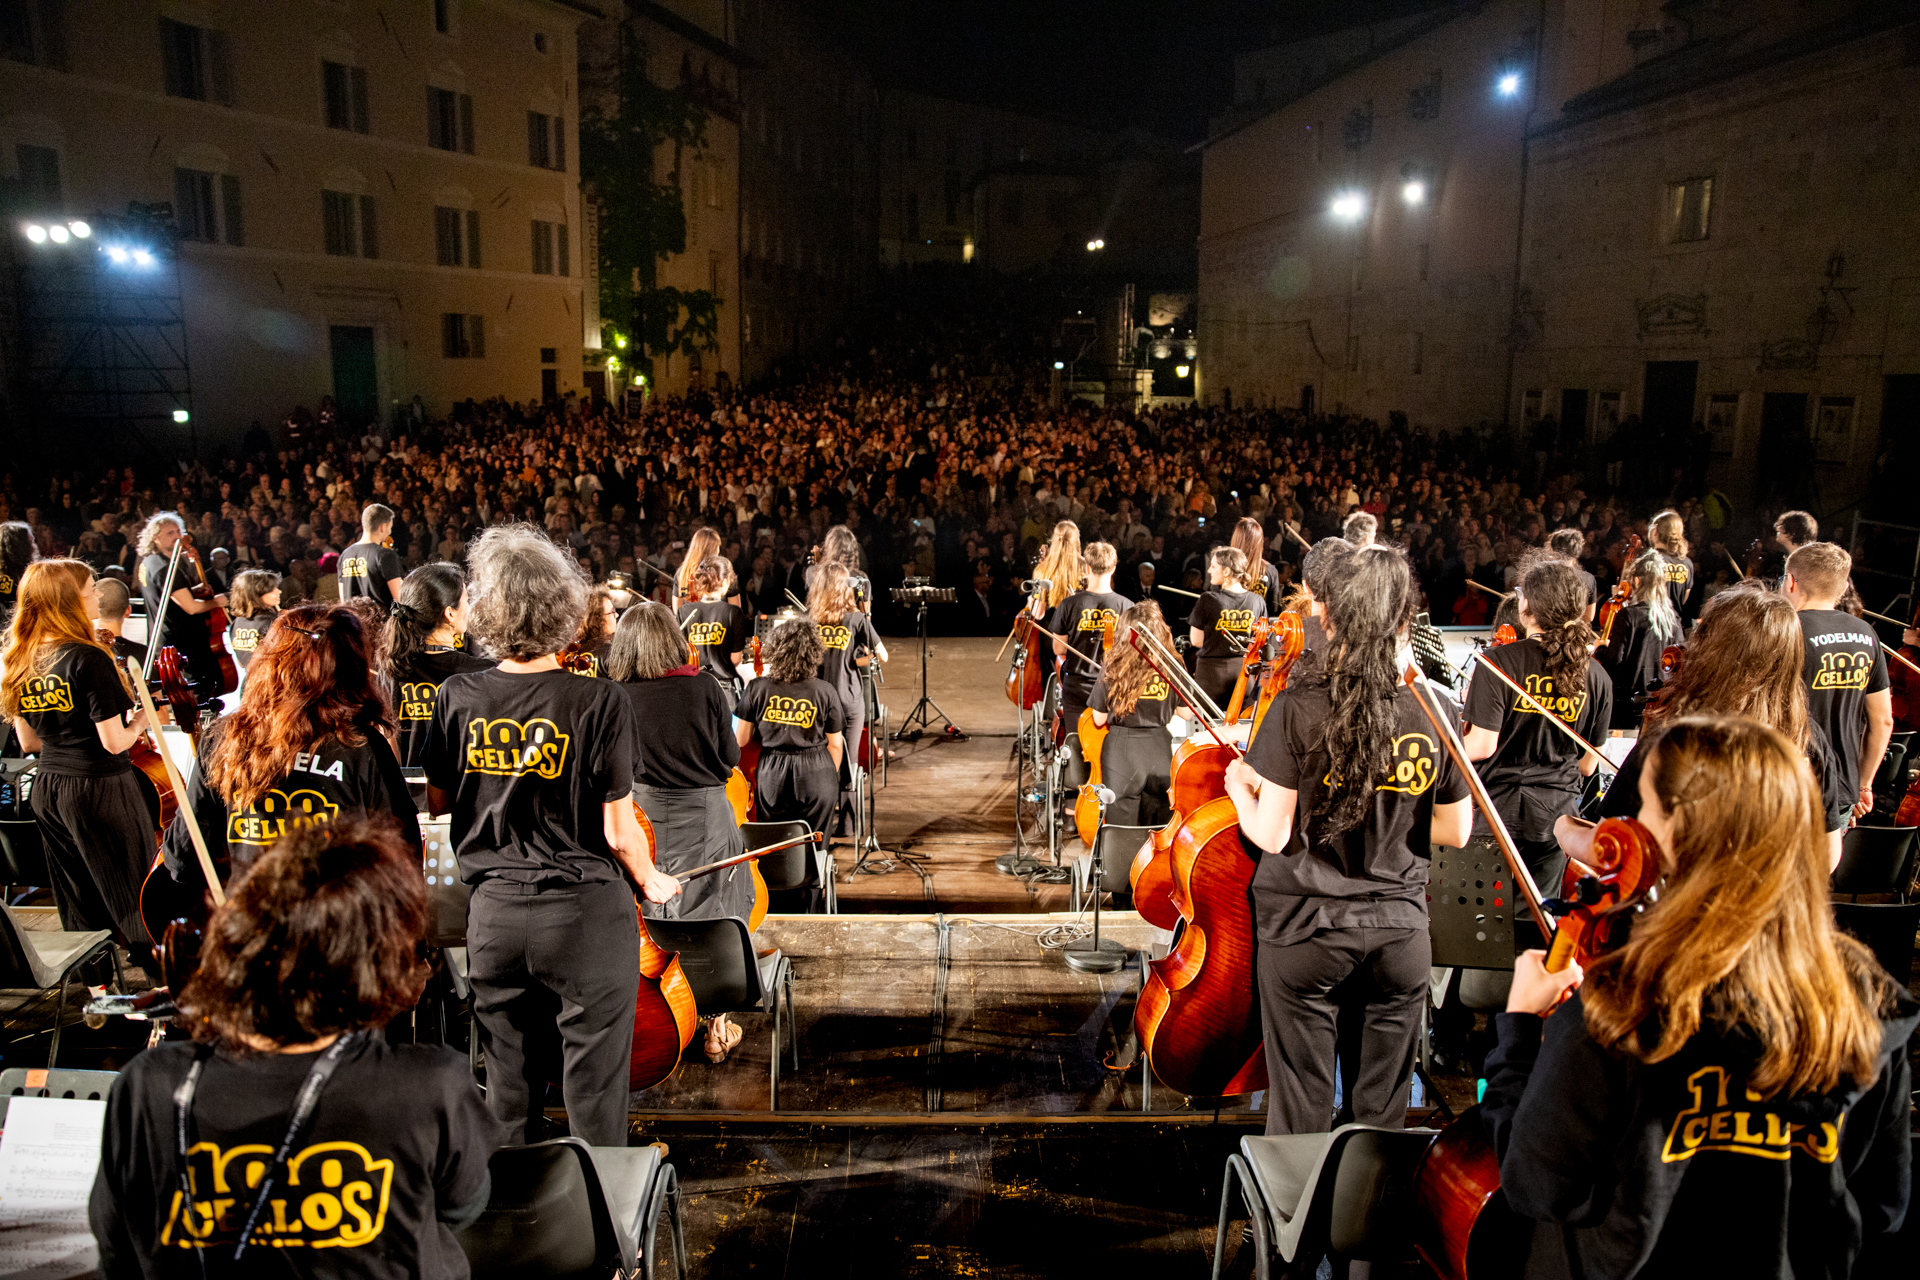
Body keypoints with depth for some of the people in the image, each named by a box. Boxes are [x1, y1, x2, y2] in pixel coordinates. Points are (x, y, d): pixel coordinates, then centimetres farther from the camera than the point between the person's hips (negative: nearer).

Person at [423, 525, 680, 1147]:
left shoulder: (457, 697, -5)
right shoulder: (600, 703, -17)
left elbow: (438, 802, 9)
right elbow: (617, 829, -13)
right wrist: (651, 881, 5)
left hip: (493, 913, 5)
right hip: (586, 912, -4)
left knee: (508, 1085, 20)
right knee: (595, 1085, 8)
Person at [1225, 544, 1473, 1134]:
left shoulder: (1300, 707, -16)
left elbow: (1272, 835, -15)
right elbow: (1456, 832, 4)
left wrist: (1239, 788, 4)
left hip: (1305, 928, -3)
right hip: (1399, 930, 3)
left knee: (1302, 1115, 11)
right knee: (1383, 1112, 18)